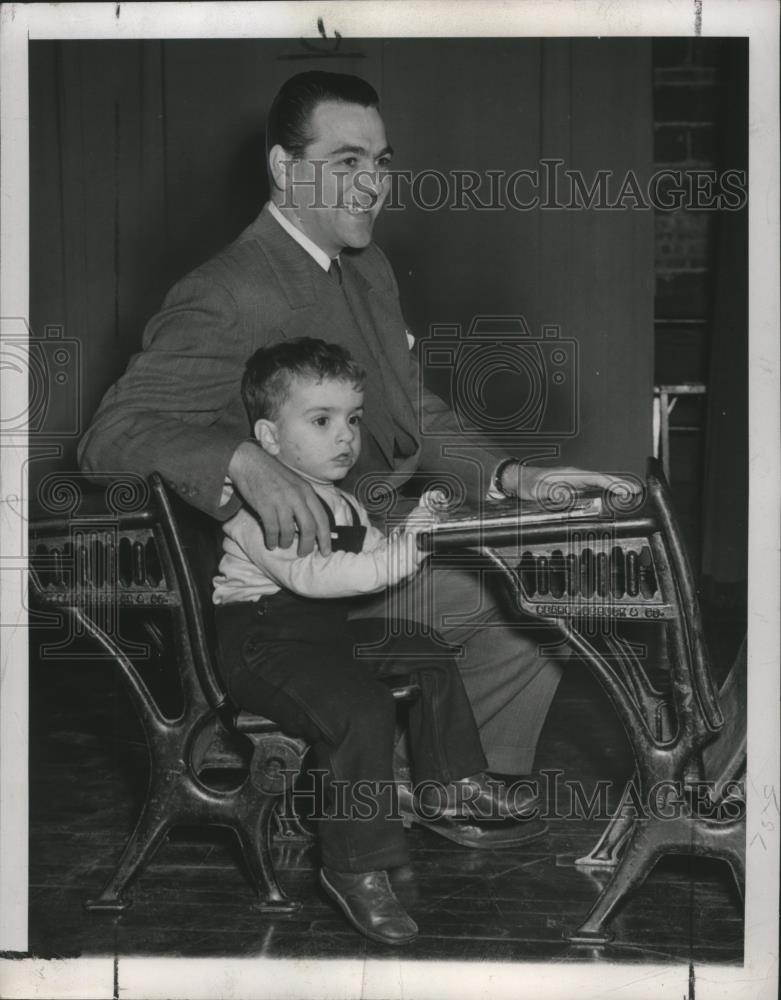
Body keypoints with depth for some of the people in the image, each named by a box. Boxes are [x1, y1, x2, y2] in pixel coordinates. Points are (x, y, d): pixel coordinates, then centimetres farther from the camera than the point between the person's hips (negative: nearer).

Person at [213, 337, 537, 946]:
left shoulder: (340, 502, 14)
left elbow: (372, 562, 15)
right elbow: (311, 574, -32)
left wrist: (413, 533, -3)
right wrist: (397, 555, -34)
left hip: (328, 630, 10)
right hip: (262, 640, -10)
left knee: (428, 656, 13)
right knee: (360, 708, -30)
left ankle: (455, 782, 29)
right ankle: (356, 870, -25)